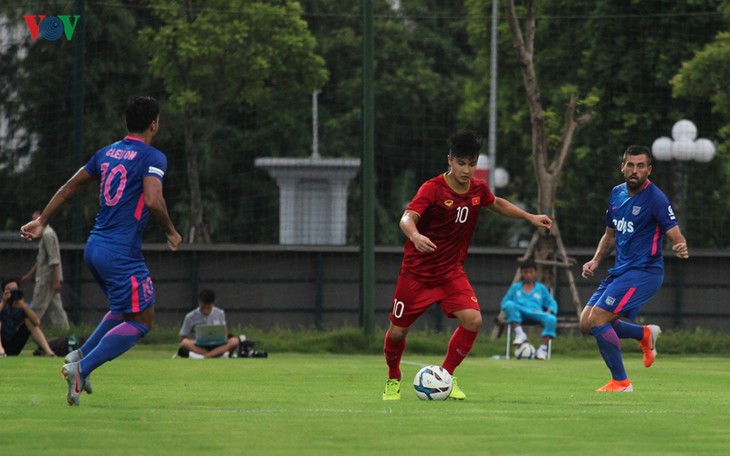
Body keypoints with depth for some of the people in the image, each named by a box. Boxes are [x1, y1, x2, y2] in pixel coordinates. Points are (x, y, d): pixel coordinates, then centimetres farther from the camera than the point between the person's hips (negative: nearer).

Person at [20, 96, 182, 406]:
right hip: (122, 254, -8)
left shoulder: (107, 153, 13)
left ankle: (81, 355, 14)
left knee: (125, 310, 25)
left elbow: (70, 186, 19)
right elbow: (153, 201, -25)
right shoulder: (152, 158, -10)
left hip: (95, 248, 8)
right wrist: (171, 233, -8)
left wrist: (42, 222, 26)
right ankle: (81, 368, -14)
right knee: (141, 321, -1)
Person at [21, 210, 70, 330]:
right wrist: (29, 275, 30)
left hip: (47, 278, -10)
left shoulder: (48, 235, -15)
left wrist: (56, 280, -24)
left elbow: (54, 260, -21)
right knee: (55, 308, 9)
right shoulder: (45, 234, 18)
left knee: (38, 309, -6)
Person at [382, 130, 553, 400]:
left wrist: (530, 217, 21)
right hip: (417, 273, -4)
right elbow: (407, 218, -35)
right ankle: (393, 379, 34)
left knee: (473, 320, -17)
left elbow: (497, 204, 23)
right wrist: (415, 236, -56)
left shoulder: (478, 189, -1)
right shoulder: (433, 189, -20)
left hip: (451, 272, 4)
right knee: (398, 330, 3)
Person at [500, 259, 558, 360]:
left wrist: (549, 311, -3)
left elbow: (552, 304, 20)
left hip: (536, 314, 0)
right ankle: (520, 334, -27)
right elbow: (504, 302, 21)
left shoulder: (541, 288, 23)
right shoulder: (515, 287, 24)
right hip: (520, 313, 0)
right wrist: (508, 307, -3)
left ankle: (543, 348, -31)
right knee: (510, 305, -35)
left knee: (551, 319, -34)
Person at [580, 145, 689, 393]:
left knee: (597, 319, -18)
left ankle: (621, 381, -4)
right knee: (586, 323, 4)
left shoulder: (655, 199, -14)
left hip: (643, 272, -8)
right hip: (620, 270, 8)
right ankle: (645, 334, 21)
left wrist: (681, 249, -41)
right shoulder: (617, 194, 9)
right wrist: (596, 260, 6)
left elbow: (676, 237, -18)